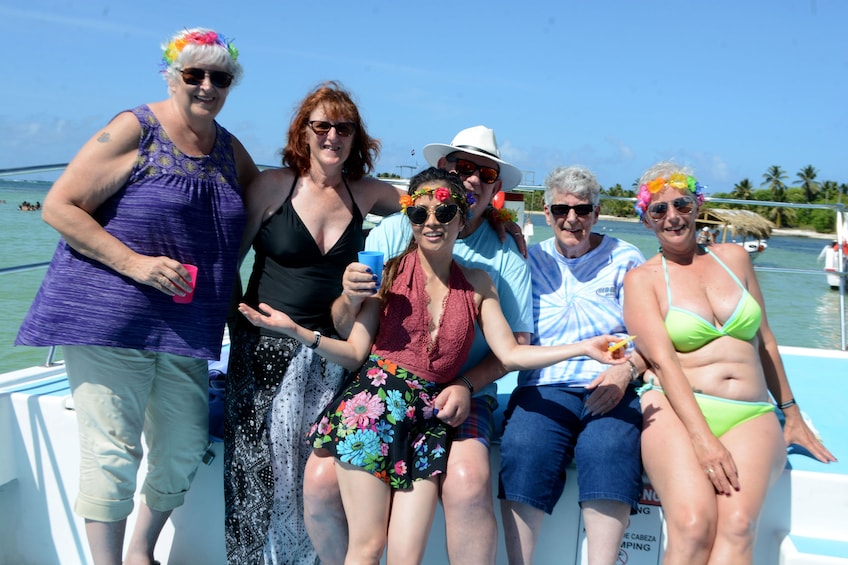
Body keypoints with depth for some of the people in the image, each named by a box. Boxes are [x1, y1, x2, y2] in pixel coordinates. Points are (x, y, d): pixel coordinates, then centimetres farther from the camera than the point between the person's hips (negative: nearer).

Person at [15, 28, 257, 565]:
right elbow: (59, 206, -10)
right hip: (109, 316, -6)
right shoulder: (134, 131, -6)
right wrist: (135, 263, -18)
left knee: (184, 448, 9)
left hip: (187, 327, 6)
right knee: (113, 450, -4)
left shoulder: (230, 150, 12)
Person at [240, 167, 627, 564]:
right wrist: (296, 330, -13)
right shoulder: (389, 271, 3)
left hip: (430, 415, 2)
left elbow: (510, 354, 8)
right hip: (376, 400, -2)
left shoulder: (477, 285, 12)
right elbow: (354, 353, 2)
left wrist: (582, 347, 2)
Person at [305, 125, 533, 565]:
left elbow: (516, 342, 1)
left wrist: (466, 385, -15)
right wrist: (350, 300, -23)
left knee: (468, 482, -30)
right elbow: (343, 327, 1)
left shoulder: (504, 254, 4)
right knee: (320, 479, -20)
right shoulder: (394, 231, 4)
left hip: (463, 396, -1)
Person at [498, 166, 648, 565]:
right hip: (544, 387, 1)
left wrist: (624, 371, -12)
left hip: (611, 391, -1)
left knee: (609, 450, -33)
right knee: (523, 447, -29)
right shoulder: (530, 262, 17)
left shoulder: (625, 259, 13)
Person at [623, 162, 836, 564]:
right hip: (678, 409, -3)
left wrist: (791, 414, 27)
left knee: (737, 524, -29)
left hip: (752, 413, 3)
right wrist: (701, 437, -19)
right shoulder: (642, 279, 6)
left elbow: (764, 342, 24)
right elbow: (663, 361, -7)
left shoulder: (734, 258, 18)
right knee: (693, 525, -32)